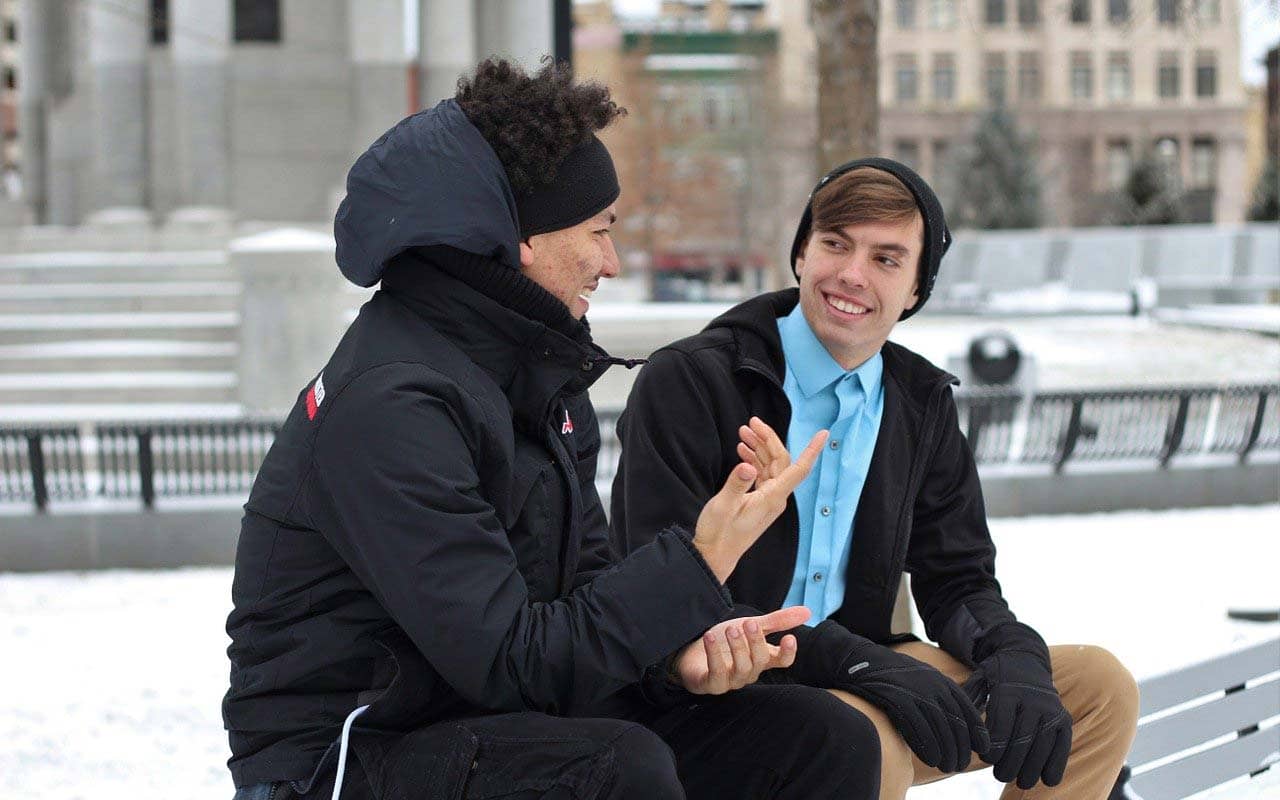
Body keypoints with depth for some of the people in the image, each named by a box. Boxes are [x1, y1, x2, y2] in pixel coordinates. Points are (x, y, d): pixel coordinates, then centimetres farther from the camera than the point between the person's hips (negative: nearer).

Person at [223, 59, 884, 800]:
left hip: (488, 726, 9)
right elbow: (505, 663, -26)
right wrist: (700, 562, -23)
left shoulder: (540, 372, 8)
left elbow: (588, 580, 8)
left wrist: (677, 646, -13)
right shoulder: (387, 405, -22)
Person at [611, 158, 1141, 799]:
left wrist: (1015, 656, -13)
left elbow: (957, 581, 12)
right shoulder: (685, 383, -11)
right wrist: (858, 662, -28)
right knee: (867, 738, -38)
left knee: (1098, 687, -3)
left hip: (855, 680, 7)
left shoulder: (922, 403, 9)